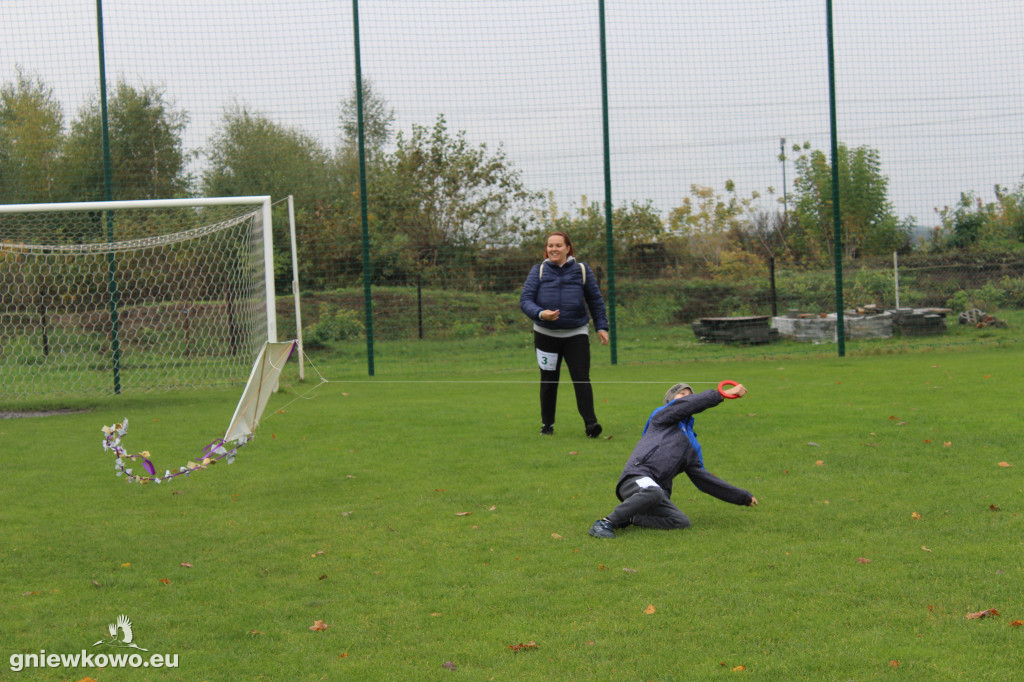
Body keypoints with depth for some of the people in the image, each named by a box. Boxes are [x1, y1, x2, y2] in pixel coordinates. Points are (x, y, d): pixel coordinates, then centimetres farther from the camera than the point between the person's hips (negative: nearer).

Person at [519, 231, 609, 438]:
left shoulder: (582, 270, 5)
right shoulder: (538, 271, 3)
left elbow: (596, 300, 14)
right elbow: (525, 300, -5)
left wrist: (602, 327, 7)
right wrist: (540, 313, -24)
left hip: (576, 334, -1)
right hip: (546, 334, 1)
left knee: (581, 378, -12)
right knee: (548, 381, 9)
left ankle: (590, 423, -17)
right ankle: (547, 424, 21)